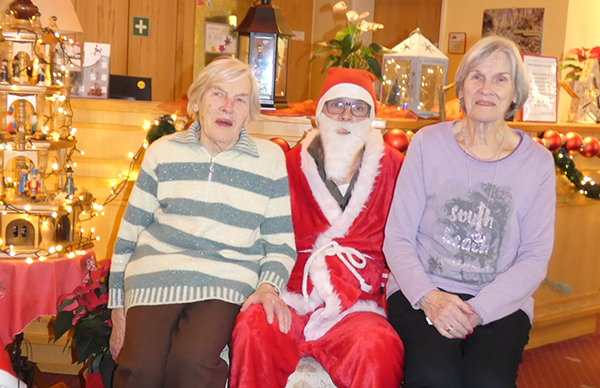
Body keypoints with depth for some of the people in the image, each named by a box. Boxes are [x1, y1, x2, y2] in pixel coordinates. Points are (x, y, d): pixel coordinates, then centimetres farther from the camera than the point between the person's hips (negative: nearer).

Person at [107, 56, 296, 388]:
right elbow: (129, 232, 14)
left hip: (226, 285, 0)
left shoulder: (270, 159, 10)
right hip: (157, 274, 1)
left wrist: (268, 286, -7)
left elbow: (281, 243, 13)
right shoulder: (164, 152, 12)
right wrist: (118, 308, 10)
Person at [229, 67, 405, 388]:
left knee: (377, 349, -34)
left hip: (357, 306, -1)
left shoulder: (393, 168, 8)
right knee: (252, 328, -31)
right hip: (293, 299, 2)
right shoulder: (291, 165, 11)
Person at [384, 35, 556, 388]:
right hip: (421, 292, 0)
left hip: (500, 303, 1)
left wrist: (477, 310, -14)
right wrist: (428, 297, -16)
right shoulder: (428, 143, 3)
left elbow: (535, 259, 1)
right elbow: (397, 237, 1)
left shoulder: (537, 162, 4)